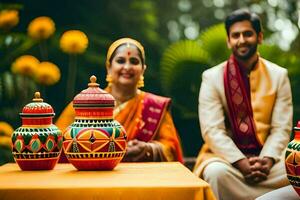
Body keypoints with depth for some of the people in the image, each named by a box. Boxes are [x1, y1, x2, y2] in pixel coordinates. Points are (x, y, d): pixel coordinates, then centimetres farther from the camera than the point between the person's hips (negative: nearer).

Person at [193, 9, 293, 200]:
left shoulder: (279, 75, 6)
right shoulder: (212, 77, 0)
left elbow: (282, 128, 1)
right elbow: (212, 130, -9)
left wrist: (267, 160, -17)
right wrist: (241, 162, -21)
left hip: (267, 157, 2)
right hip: (227, 156, -1)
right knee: (217, 172, -34)